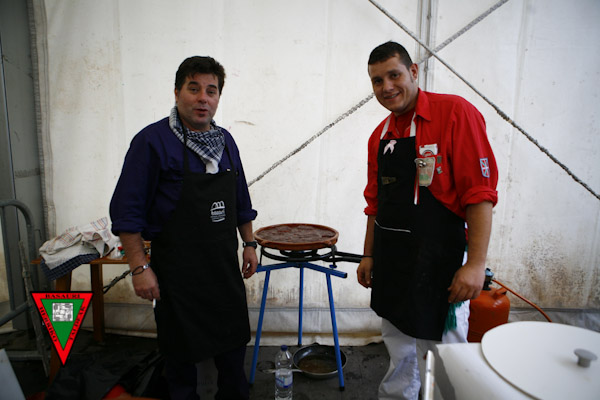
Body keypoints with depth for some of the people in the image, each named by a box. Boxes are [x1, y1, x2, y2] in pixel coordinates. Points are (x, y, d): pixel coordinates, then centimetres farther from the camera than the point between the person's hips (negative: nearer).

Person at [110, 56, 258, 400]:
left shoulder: (225, 140, 7)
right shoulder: (153, 141, -12)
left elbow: (241, 201, 15)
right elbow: (127, 211, -12)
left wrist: (249, 244, 12)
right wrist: (140, 268, -14)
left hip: (225, 265, 6)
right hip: (178, 271, -5)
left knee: (234, 343, 19)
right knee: (182, 352, 11)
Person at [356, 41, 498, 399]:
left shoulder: (455, 112, -10)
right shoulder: (379, 135, 10)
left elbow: (481, 194, -15)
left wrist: (476, 264, -19)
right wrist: (369, 256, 16)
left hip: (437, 263, -6)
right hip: (390, 263, 7)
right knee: (399, 355, 21)